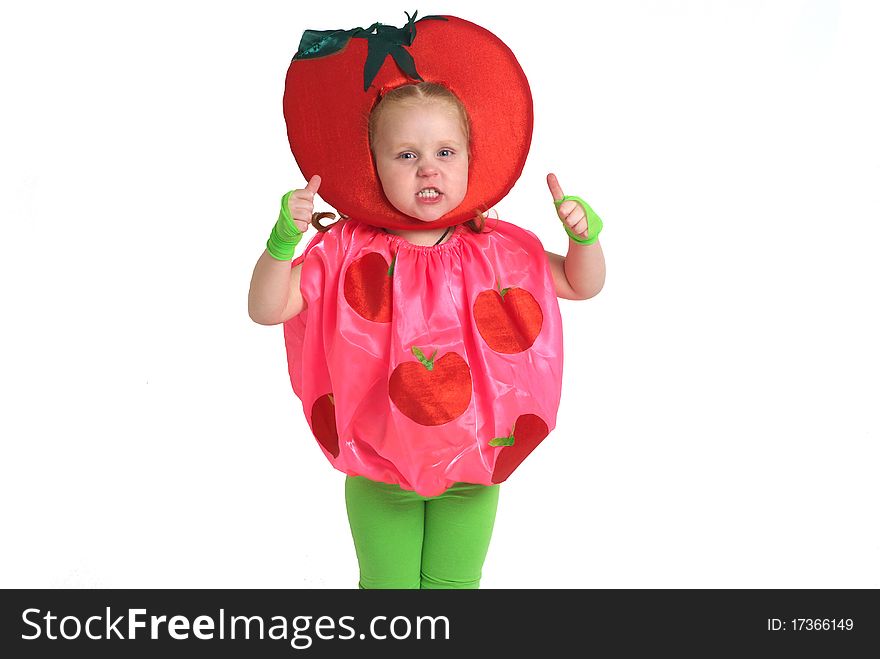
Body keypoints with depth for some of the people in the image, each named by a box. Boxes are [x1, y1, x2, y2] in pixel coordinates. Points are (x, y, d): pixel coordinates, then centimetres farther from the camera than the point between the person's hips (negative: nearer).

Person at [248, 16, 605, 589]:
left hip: (473, 466, 2)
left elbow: (583, 285, 4)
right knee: (386, 583, 15)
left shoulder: (498, 250, -6)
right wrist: (283, 237, -32)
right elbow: (267, 308, -16)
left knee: (457, 581, 18)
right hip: (377, 470, -1)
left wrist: (584, 235, -17)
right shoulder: (349, 251, -12)